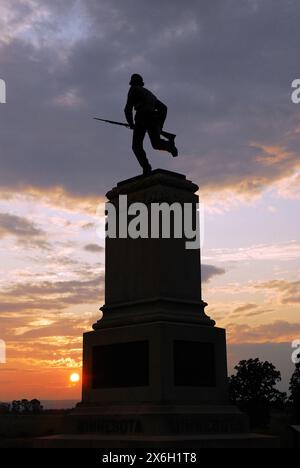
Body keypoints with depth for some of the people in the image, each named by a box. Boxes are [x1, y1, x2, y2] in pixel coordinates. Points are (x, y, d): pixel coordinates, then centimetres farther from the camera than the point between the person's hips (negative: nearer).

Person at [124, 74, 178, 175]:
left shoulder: (134, 89, 16)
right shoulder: (149, 93, 35)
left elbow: (128, 108, 4)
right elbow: (164, 108, 30)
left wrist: (131, 123, 13)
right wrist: (160, 125, 25)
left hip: (142, 117, -5)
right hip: (154, 118, 5)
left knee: (137, 146, 0)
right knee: (156, 144, -2)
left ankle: (146, 167, -18)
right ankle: (169, 144, -35)